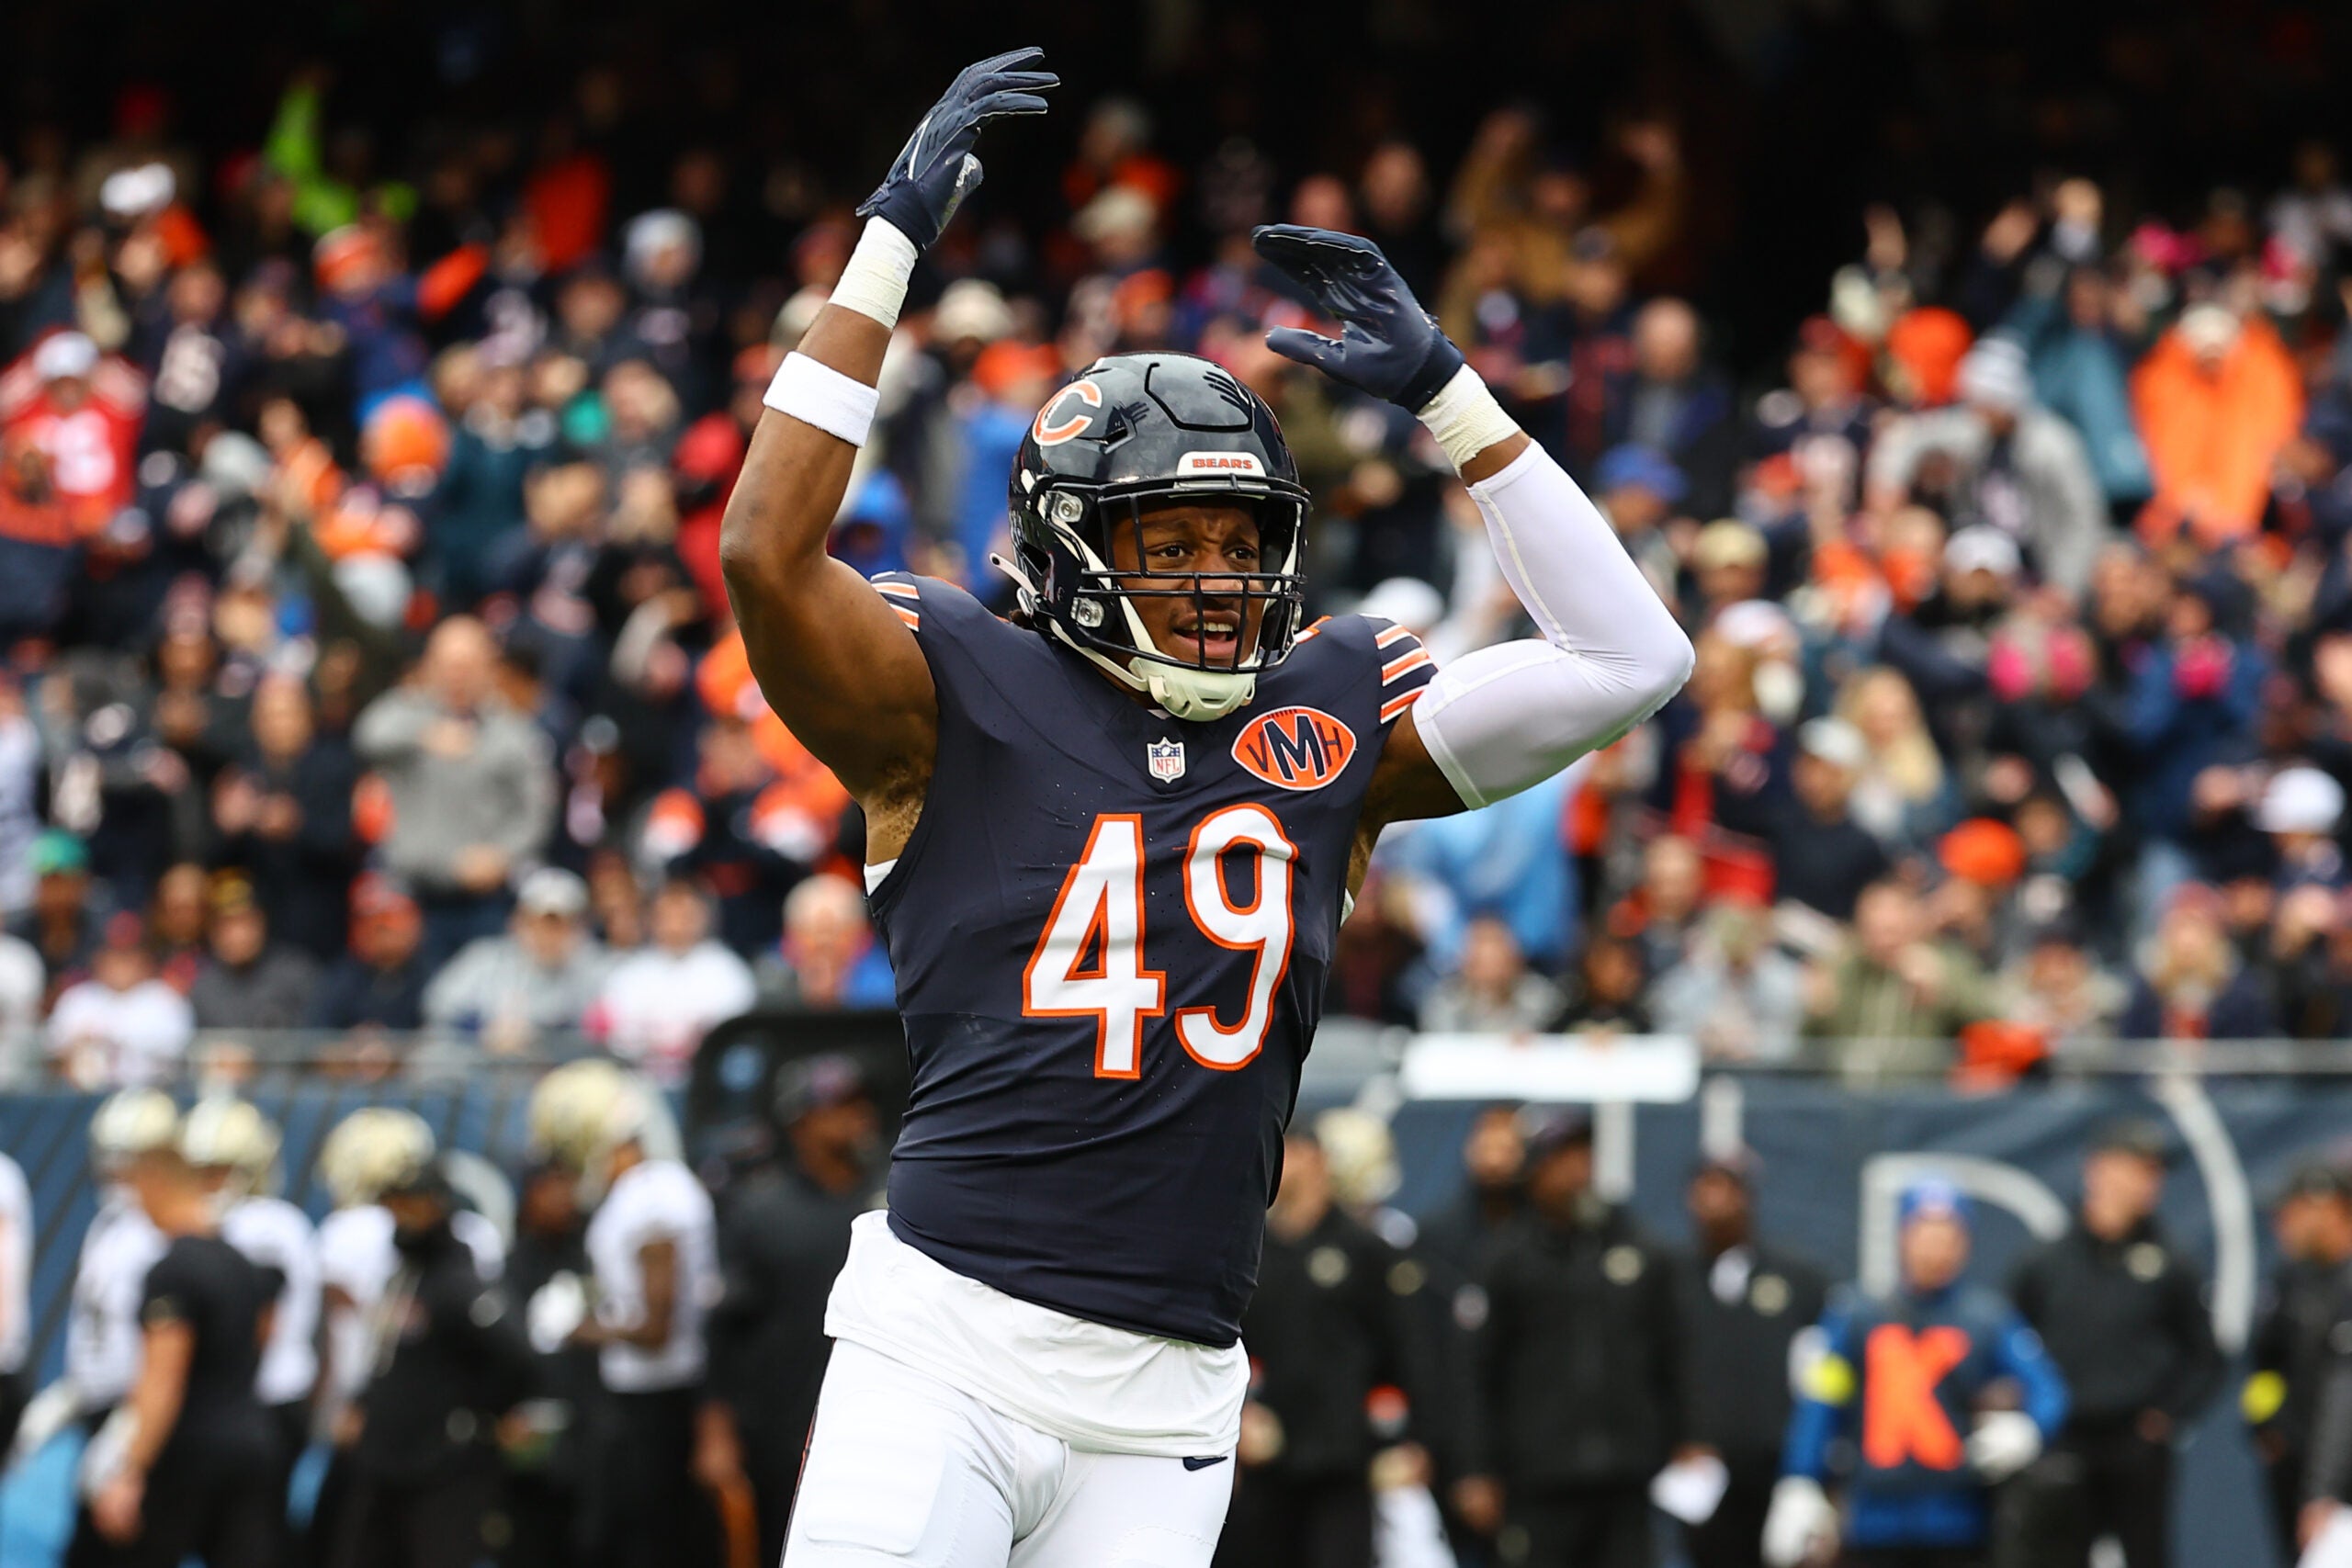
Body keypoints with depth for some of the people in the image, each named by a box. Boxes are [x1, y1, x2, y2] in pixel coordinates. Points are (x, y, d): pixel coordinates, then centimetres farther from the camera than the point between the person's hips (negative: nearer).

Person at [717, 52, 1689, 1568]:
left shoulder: (1333, 728, 11)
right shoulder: (966, 703, 0)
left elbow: (1627, 659, 6)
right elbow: (769, 551, -16)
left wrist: (1446, 390, 4)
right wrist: (895, 241, -14)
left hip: (1165, 1409, 4)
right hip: (944, 1356, -4)